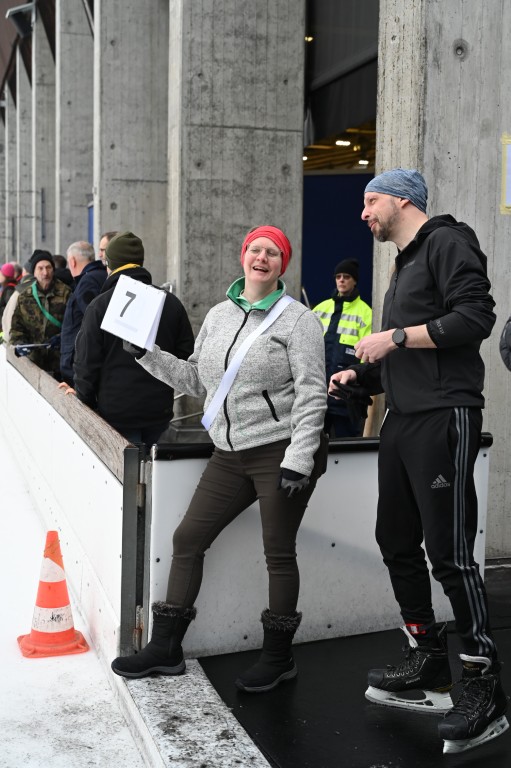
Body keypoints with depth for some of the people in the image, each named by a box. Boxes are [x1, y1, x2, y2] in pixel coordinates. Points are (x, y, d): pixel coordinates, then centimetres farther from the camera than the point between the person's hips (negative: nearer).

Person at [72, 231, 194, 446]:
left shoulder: (99, 305, -8)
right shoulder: (172, 303, 4)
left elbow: (86, 363, -7)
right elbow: (186, 356, 8)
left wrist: (84, 399, 6)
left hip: (116, 414, -3)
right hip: (160, 412, 4)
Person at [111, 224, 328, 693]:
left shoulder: (297, 318, -7)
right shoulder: (218, 315, 11)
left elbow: (312, 393, -12)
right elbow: (196, 379, 16)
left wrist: (298, 459, -19)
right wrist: (147, 355, 8)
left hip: (281, 453, -6)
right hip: (231, 455, 6)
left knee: (279, 553, 3)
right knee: (188, 539, 6)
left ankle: (278, 658, 20)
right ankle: (166, 648, 18)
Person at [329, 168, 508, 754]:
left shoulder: (447, 241, -4)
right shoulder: (405, 263, 23)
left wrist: (395, 337, -16)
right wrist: (360, 376, 14)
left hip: (444, 417, -10)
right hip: (402, 421, 10)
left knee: (450, 553, -9)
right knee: (398, 544, 11)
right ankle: (429, 672, 23)